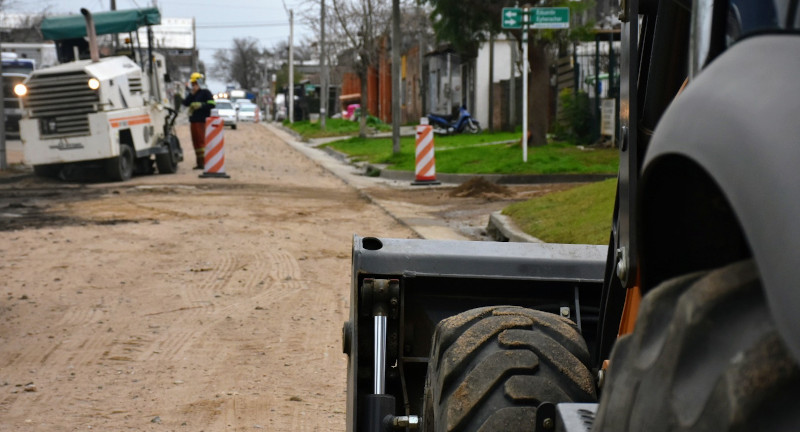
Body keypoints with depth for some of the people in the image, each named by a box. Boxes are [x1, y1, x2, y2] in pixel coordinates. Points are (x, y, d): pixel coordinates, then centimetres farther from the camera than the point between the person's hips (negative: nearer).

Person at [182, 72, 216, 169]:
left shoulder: (205, 92, -2)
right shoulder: (191, 93, 19)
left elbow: (212, 104, -11)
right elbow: (185, 103, 6)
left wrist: (201, 105, -14)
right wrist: (191, 94, -5)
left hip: (202, 120, -8)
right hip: (193, 120, 8)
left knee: (201, 140, -12)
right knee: (196, 142, 8)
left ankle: (203, 162, -14)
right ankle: (199, 163, 13)